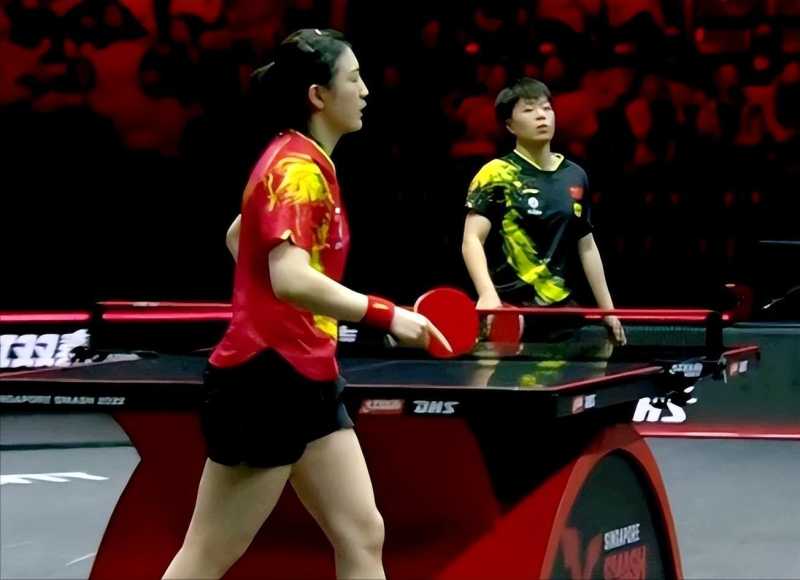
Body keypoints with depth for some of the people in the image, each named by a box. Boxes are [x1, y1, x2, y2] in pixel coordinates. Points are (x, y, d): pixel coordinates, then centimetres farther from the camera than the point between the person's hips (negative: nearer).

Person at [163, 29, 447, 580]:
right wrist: (388, 315, -27)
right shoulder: (297, 168, -17)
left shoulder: (303, 162, 13)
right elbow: (291, 277, -31)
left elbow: (238, 236, 27)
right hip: (267, 382, -10)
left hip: (307, 380, 10)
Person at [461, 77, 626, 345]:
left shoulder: (575, 176, 13)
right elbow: (472, 241, -13)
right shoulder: (496, 175, -4)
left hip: (563, 310, 5)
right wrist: (487, 294, -30)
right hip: (508, 310, -5)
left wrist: (607, 309, 17)